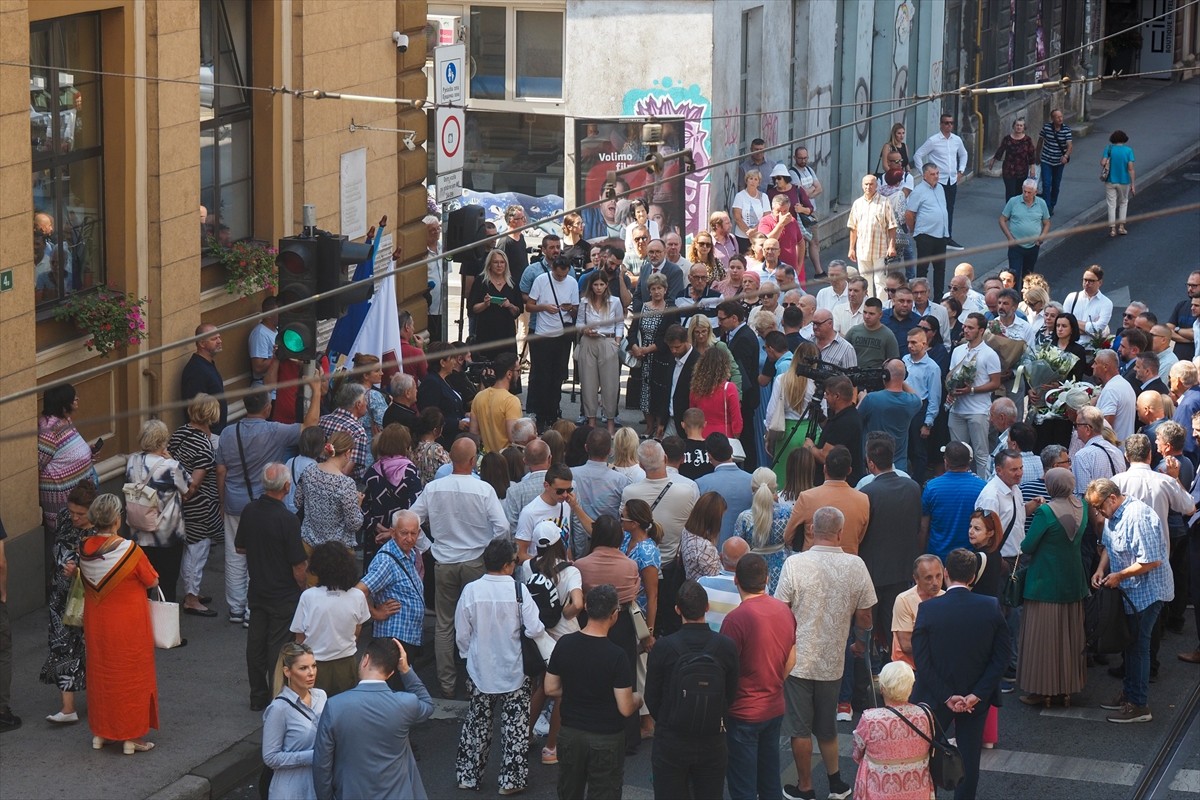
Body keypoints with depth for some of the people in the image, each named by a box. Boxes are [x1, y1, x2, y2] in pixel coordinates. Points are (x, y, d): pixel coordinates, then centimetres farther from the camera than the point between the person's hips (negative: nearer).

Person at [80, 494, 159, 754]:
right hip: (129, 625, -5)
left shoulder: (84, 549, -9)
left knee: (100, 673, 18)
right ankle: (132, 737, 14)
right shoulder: (129, 550, -23)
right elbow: (153, 582, -11)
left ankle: (100, 733, 26)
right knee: (132, 675, 9)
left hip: (97, 623, 5)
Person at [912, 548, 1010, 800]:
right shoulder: (991, 607, -12)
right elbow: (1001, 656, -10)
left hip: (936, 698, -1)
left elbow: (922, 661, -17)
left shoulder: (927, 609, -17)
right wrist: (977, 695, -11)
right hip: (977, 696, 1)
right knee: (969, 757, 13)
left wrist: (947, 697, -13)